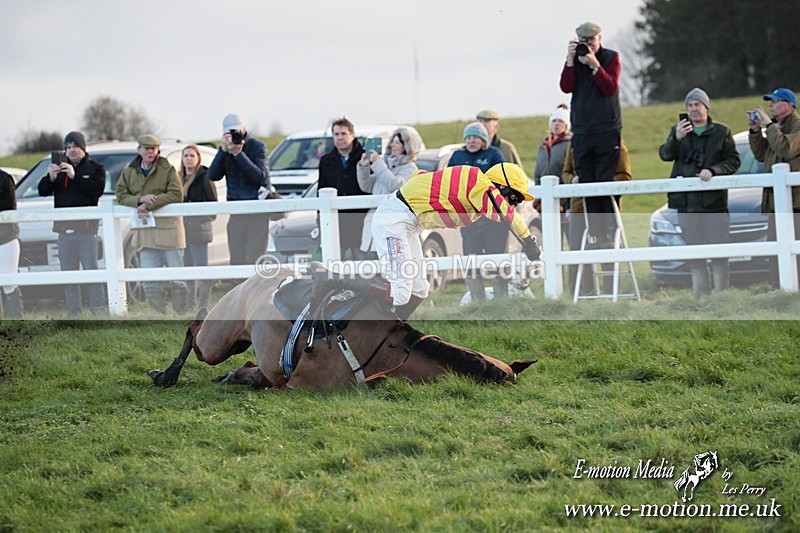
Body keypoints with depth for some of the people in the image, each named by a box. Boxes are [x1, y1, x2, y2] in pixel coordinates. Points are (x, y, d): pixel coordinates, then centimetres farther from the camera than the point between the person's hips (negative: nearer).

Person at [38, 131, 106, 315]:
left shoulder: (95, 168, 5)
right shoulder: (60, 168, 15)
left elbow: (97, 190, -12)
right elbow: (42, 191, 7)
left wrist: (74, 176, -20)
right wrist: (51, 178, -14)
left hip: (86, 226, -4)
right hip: (64, 226, 4)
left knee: (91, 269, -10)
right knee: (68, 272, 4)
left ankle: (97, 310, -10)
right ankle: (74, 312, 8)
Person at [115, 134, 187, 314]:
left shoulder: (168, 170, 1)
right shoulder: (128, 172, 13)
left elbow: (176, 195, -9)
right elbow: (121, 196, 7)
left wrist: (149, 205, -14)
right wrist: (140, 199, -13)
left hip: (168, 227, -3)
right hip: (144, 232, 3)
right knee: (149, 281, 1)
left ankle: (181, 313, 3)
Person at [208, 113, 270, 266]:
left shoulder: (257, 146, -3)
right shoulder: (225, 150, 10)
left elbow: (259, 176, -16)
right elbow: (213, 176, -3)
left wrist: (239, 154, -21)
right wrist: (223, 150, -13)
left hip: (257, 211, -5)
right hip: (235, 212, 5)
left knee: (255, 259, -10)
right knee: (236, 260, 3)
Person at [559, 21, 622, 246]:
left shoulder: (611, 57, 4)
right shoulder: (574, 59, 13)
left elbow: (611, 88, -9)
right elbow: (566, 87, -1)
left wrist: (594, 65, -17)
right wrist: (571, 60, -11)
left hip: (607, 128, -3)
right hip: (581, 130, 3)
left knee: (607, 182, -9)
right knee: (586, 182, -2)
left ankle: (609, 231, -9)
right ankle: (594, 232, -1)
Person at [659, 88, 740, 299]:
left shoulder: (722, 132, 7)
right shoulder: (678, 130, 13)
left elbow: (733, 161, 3)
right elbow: (665, 155, 0)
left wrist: (712, 170, -14)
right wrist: (676, 139, -20)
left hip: (714, 201, -2)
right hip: (686, 202, 2)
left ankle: (721, 293, -2)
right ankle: (701, 294, 9)